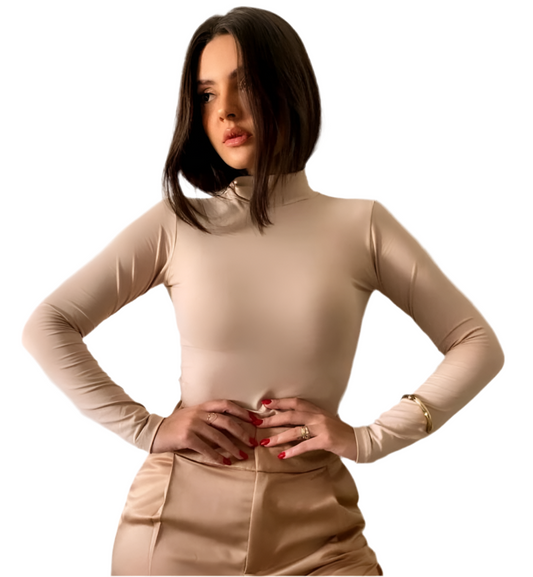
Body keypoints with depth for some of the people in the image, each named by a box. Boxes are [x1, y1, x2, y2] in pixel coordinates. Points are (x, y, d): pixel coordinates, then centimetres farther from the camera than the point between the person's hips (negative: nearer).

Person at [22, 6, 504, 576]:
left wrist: (369, 438, -7)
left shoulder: (361, 226, 0)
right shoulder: (175, 225, 0)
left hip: (313, 525, 0)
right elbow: (45, 327, -1)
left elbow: (479, 345, 2)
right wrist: (145, 428, -9)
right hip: (179, 517, 1)